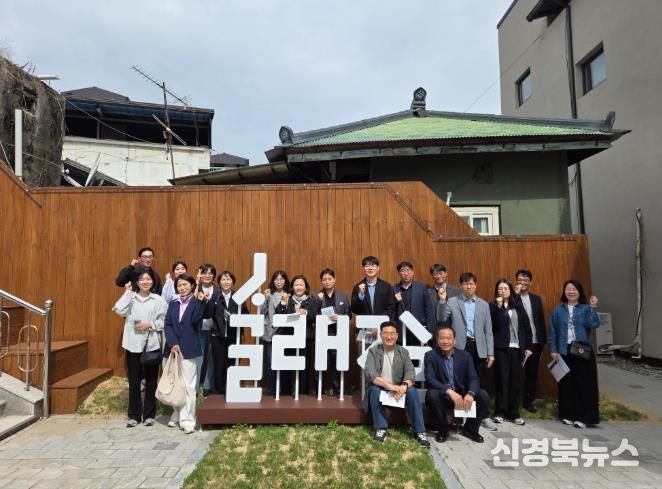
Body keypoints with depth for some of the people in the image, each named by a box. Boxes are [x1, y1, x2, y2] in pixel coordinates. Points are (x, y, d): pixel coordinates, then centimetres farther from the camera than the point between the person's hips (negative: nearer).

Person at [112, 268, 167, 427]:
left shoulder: (158, 300, 0)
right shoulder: (130, 298, 2)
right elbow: (119, 310, -16)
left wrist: (150, 324, -14)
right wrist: (127, 291, -9)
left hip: (152, 345, 0)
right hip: (133, 344, 1)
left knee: (151, 380, 8)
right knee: (134, 380, 8)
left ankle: (149, 414, 21)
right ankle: (134, 415, 22)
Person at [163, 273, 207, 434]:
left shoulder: (197, 303, 0)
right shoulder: (173, 304, 12)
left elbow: (195, 320, -16)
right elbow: (167, 324, 4)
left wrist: (200, 302, -25)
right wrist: (172, 343, -9)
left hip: (188, 350, -4)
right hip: (173, 348, 4)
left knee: (188, 386, -3)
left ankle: (187, 420, 2)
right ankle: (177, 416, 27)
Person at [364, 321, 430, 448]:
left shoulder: (403, 352, 2)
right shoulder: (373, 351, -6)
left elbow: (410, 372, -12)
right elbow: (370, 374, -20)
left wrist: (404, 386, -35)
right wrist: (389, 386, -35)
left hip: (398, 388, 2)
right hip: (379, 387, -1)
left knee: (412, 391, -27)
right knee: (374, 389, -34)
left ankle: (419, 431, -17)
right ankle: (381, 428, -21)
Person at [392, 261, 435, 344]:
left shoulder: (421, 288, 4)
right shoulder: (394, 289, 5)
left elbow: (429, 310, 4)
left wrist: (430, 331, -1)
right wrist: (396, 301, -13)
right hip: (400, 334, 0)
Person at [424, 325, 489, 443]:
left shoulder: (465, 355, -1)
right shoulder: (430, 355, -10)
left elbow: (474, 378, -9)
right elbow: (430, 379, -21)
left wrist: (470, 394, -31)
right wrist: (449, 391, -37)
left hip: (462, 395, 3)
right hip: (442, 396, -2)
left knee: (483, 395, -20)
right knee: (432, 394, -34)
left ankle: (470, 429, 5)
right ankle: (443, 429, -7)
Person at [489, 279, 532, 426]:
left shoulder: (518, 306, 10)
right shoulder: (493, 305, 0)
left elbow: (526, 326, 10)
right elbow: (494, 325, -15)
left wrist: (528, 346, 4)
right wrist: (499, 306, -17)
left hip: (517, 348, 3)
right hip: (501, 348, -3)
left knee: (516, 380, 5)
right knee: (502, 379, -1)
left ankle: (514, 413, 17)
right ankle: (500, 412, 9)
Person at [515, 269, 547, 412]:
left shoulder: (536, 299, 11)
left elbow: (541, 320, 12)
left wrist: (543, 340, 6)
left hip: (535, 342, 4)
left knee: (532, 373, 11)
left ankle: (528, 401, 24)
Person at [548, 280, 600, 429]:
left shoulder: (586, 309, 1)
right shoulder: (558, 310, 5)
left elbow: (594, 324, -16)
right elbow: (553, 332, 5)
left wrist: (593, 307, -22)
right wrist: (553, 350, 0)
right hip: (564, 352, 2)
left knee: (583, 384, 0)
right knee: (566, 384, 7)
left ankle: (583, 417, 10)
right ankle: (568, 415, 18)